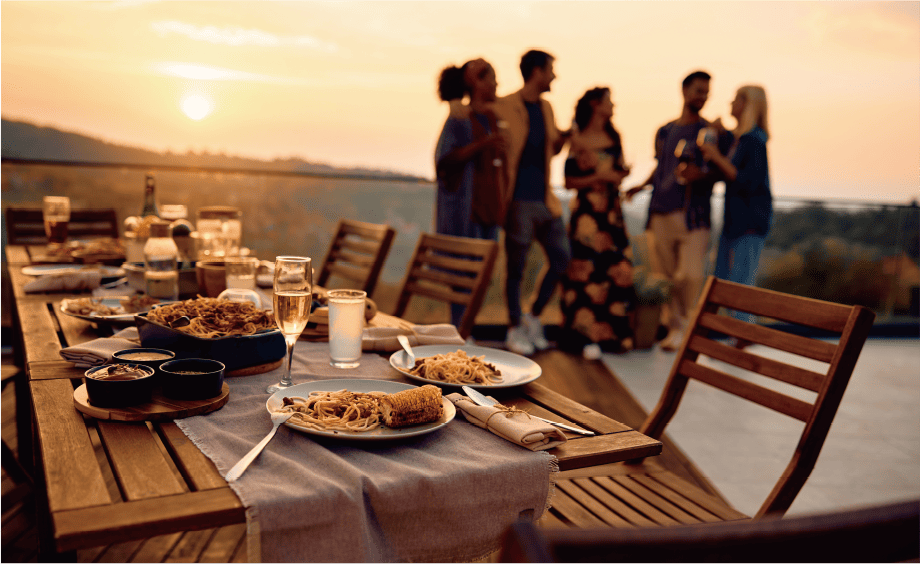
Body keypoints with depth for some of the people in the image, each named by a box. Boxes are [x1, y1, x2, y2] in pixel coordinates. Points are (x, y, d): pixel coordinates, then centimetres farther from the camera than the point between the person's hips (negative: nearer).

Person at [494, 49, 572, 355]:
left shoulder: (546, 108, 15)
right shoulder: (504, 107, -7)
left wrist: (563, 138, 3)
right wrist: (503, 194, -16)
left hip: (544, 198, 7)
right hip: (519, 200, -7)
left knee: (561, 257, 7)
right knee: (516, 266, 1)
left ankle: (533, 317, 22)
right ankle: (515, 329, 14)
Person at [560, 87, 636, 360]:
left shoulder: (614, 138, 14)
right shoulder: (578, 141, -3)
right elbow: (569, 181, -7)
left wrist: (622, 173, -1)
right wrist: (600, 177, -14)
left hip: (612, 211, 6)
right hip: (587, 211, -6)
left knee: (617, 270, 1)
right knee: (587, 273, -7)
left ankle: (613, 332, 12)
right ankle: (587, 336, 1)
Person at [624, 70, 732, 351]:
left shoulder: (713, 133, 6)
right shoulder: (664, 132, 18)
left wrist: (700, 175, -14)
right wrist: (642, 185, 13)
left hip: (693, 214, -4)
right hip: (660, 213, 4)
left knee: (691, 275, -11)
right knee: (663, 274, 4)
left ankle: (687, 326, 5)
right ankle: (673, 326, 16)